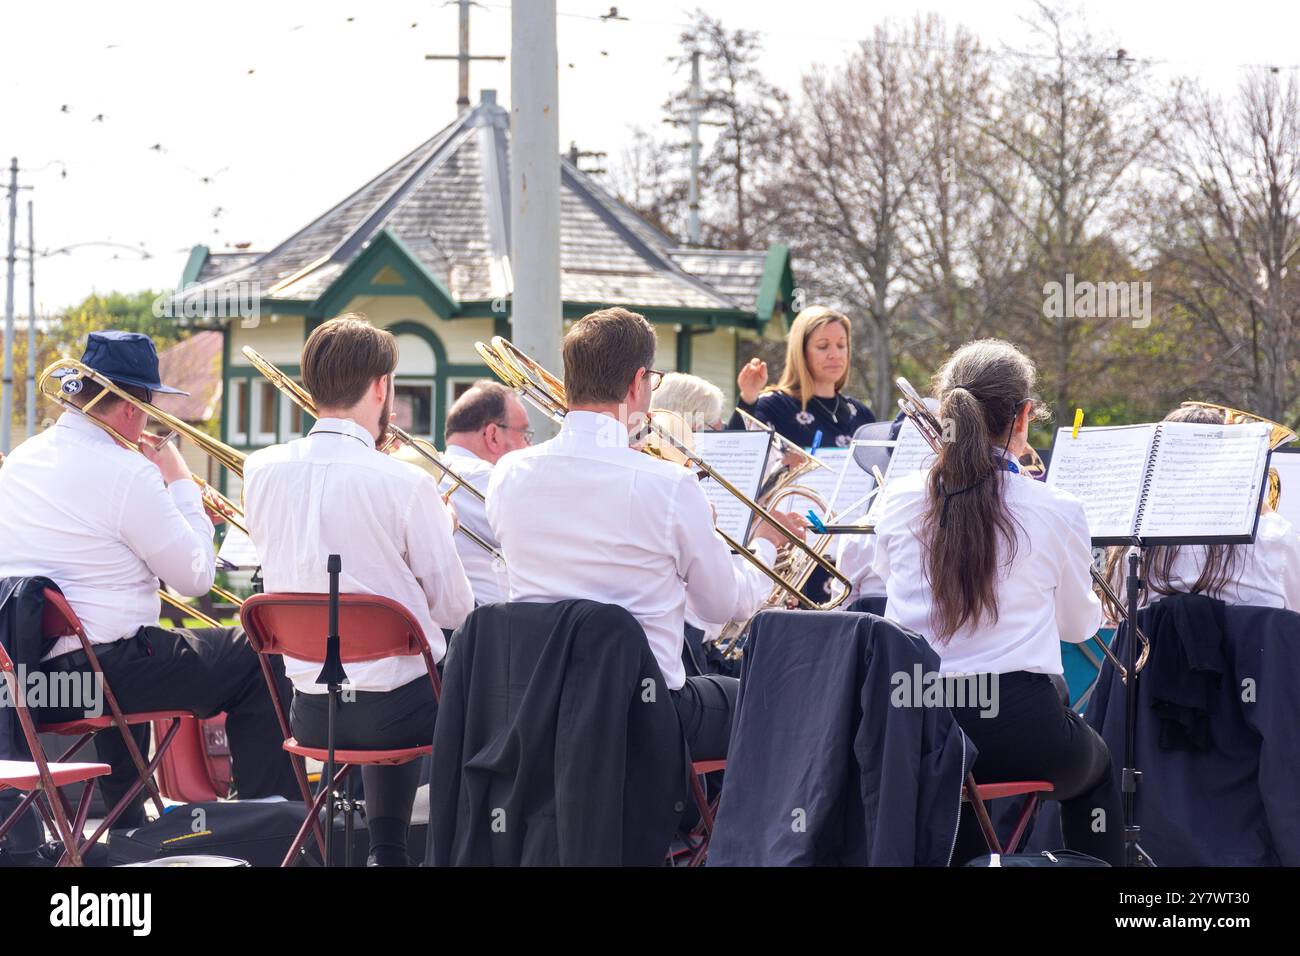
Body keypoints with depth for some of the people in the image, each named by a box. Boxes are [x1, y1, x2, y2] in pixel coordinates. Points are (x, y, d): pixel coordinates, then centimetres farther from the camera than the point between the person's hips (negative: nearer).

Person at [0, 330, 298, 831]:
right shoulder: (126, 473, -16)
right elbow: (196, 577, -10)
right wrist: (181, 484, 1)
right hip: (97, 670, -9)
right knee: (256, 660, 1)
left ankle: (128, 829, 42)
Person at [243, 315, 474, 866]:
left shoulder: (261, 472, -4)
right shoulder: (406, 485, -18)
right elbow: (454, 609, -10)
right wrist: (439, 527, 8)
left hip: (311, 714, 5)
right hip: (402, 706, -5)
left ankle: (386, 852, 37)